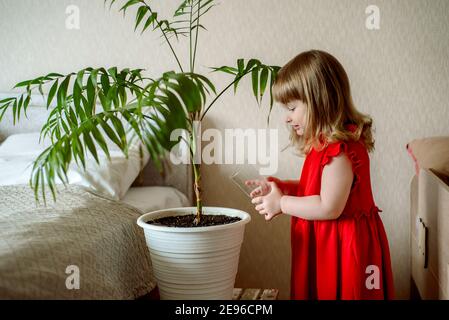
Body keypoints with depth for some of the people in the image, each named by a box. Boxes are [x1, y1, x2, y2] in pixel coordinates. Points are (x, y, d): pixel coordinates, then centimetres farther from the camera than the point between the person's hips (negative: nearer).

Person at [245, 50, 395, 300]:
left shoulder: (340, 148, -22)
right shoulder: (326, 143, 10)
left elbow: (329, 207, -25)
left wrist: (281, 203, -14)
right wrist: (284, 187, 3)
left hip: (343, 248, -10)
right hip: (324, 244, 10)